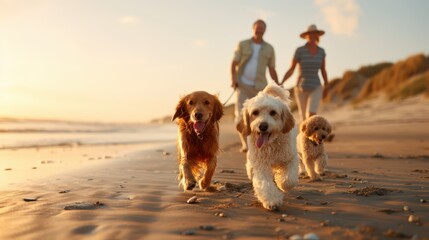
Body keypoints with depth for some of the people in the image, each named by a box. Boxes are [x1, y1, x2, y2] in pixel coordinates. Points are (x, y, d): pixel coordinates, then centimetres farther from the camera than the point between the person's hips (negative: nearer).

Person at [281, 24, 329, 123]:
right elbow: (291, 70, -6)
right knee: (304, 118, 9)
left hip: (316, 88, 1)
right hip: (301, 88, -1)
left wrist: (326, 87, 19)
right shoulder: (299, 50, -7)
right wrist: (280, 84, -18)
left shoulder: (321, 51, 2)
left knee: (311, 115, -21)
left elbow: (323, 70, 14)